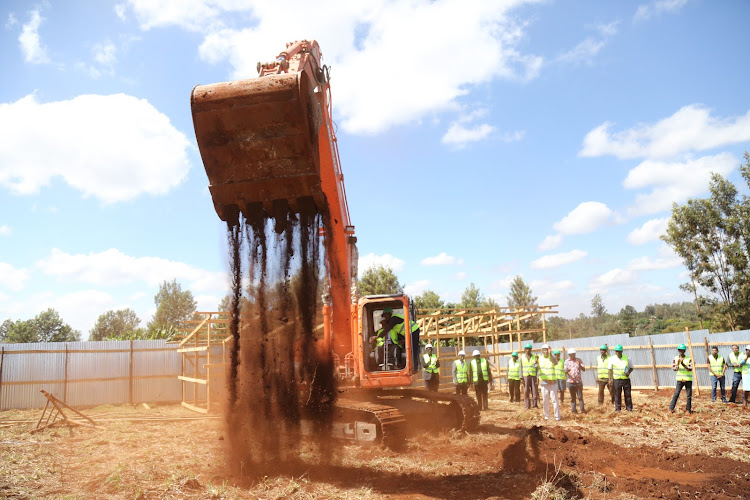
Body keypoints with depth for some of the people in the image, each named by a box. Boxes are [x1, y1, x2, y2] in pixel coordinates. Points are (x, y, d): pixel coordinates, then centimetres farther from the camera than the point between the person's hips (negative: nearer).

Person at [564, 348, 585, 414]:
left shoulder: (579, 360, 5)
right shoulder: (567, 361, 4)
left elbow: (584, 369, -1)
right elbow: (565, 372, -1)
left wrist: (580, 365, -20)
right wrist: (567, 370, -25)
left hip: (579, 381, 0)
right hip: (570, 381, 0)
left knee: (580, 396, 0)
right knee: (573, 397, 4)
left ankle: (582, 409, 7)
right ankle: (573, 410, 11)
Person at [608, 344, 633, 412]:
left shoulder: (627, 358, 1)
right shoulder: (612, 359, 0)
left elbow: (631, 367, 11)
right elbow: (609, 369, 3)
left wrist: (629, 373, -10)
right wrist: (610, 379, -4)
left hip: (626, 379, 1)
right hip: (617, 379, -1)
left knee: (627, 394, 5)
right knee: (617, 394, 2)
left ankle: (629, 408, 17)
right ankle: (617, 409, 10)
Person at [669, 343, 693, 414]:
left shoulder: (689, 359, -1)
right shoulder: (676, 358, 3)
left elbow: (690, 369, -11)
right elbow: (674, 368, 0)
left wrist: (683, 364, -23)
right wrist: (678, 364, -18)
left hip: (688, 380, 0)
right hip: (680, 379, 0)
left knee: (689, 395, 4)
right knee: (676, 394, -5)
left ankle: (688, 409, 16)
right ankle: (671, 408, -1)